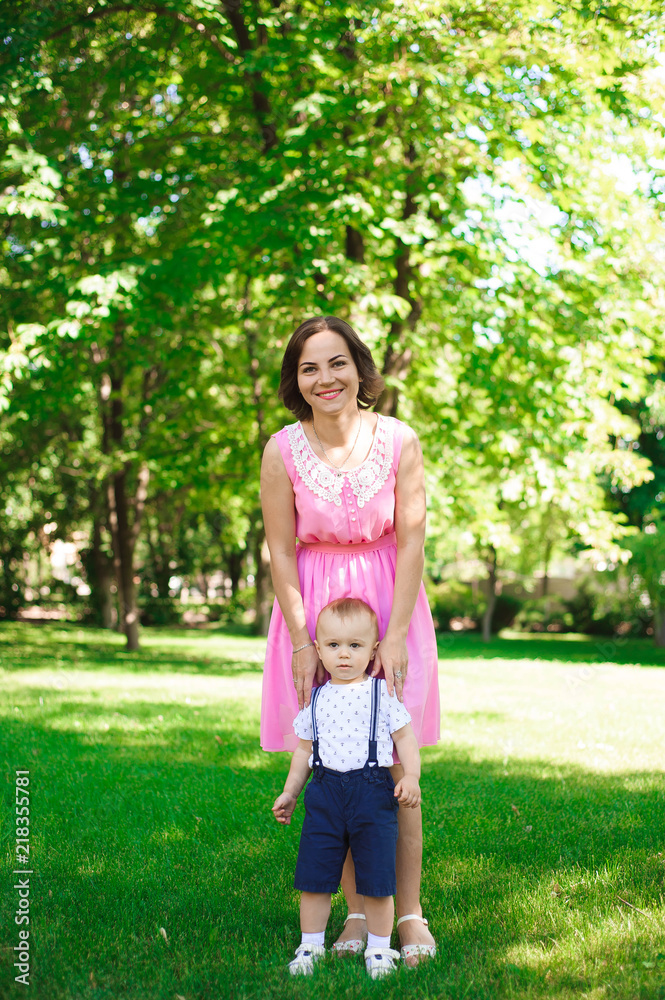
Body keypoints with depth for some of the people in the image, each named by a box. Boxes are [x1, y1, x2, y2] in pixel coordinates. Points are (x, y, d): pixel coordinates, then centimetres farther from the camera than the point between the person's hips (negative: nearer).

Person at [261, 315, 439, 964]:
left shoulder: (398, 441, -8)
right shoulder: (282, 451, -7)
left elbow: (411, 540, -7)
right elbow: (281, 552, -4)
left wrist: (395, 635, -12)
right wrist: (302, 640, -9)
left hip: (389, 602, 0)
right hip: (313, 608, 1)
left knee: (394, 763, -1)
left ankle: (409, 912, 9)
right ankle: (357, 911, 13)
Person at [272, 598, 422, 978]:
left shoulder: (381, 693, 0)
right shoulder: (317, 699, 9)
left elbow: (405, 736, 1)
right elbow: (304, 749, 18)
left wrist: (411, 777, -13)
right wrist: (290, 793, 19)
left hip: (372, 791, -3)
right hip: (325, 792, 3)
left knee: (377, 879, 2)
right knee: (314, 876, 5)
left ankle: (379, 948, 18)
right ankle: (311, 945, 20)